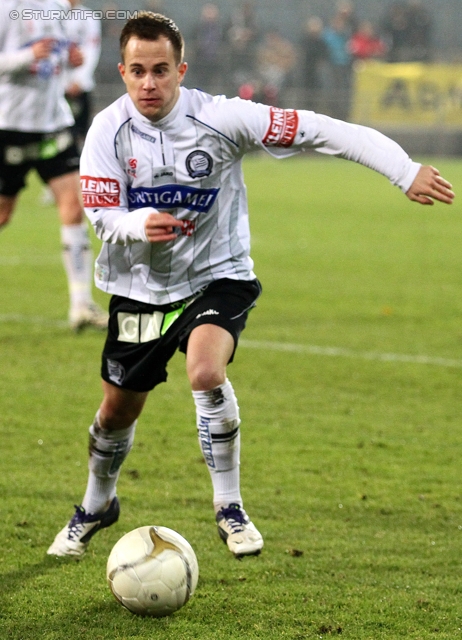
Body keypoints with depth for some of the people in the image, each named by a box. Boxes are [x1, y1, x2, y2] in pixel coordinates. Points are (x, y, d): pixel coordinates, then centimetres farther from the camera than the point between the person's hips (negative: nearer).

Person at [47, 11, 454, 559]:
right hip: (141, 285, 3)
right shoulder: (109, 130, -12)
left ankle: (229, 508, -12)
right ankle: (96, 507, 44)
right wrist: (140, 224, -38)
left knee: (206, 373, -31)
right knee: (118, 410, 12)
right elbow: (101, 215, -13)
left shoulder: (220, 118, -19)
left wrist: (406, 171, -24)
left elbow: (318, 132, -20)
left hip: (217, 276, -3)